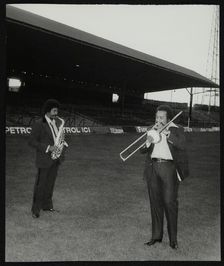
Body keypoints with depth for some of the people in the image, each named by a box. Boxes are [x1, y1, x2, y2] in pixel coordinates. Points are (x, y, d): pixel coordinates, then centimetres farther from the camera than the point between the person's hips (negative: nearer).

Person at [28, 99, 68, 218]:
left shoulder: (58, 121, 6)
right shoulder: (39, 124, -14)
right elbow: (31, 141, -14)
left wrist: (62, 142, -2)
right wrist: (48, 148, -22)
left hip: (55, 158, 6)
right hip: (44, 159, -6)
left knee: (50, 183, 16)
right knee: (40, 184, 2)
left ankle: (47, 205, 31)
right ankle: (35, 209, 16)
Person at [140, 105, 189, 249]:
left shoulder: (177, 129, 3)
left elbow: (182, 145, -16)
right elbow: (142, 151, 10)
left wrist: (166, 132, -18)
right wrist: (148, 142, -12)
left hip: (169, 168, -4)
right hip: (153, 168, 4)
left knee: (170, 202, -4)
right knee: (155, 202, 7)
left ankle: (173, 238, 10)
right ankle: (157, 235, 18)